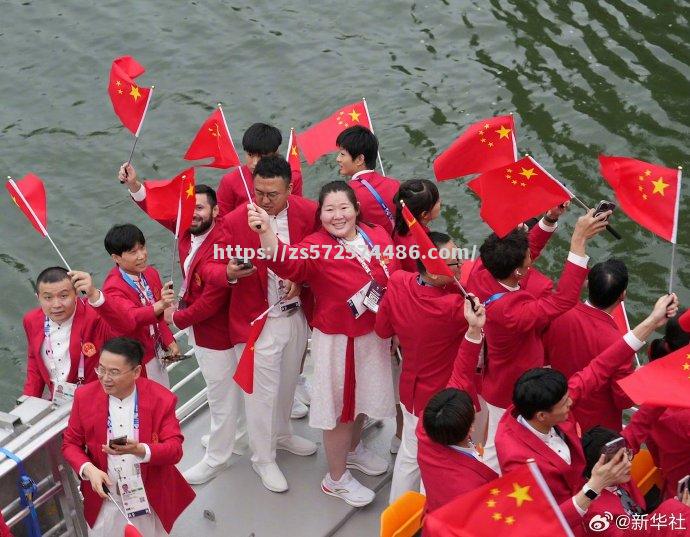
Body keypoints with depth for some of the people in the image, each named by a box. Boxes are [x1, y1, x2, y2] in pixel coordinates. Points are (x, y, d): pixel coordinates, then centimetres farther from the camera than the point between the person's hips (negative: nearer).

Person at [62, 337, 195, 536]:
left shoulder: (161, 399, -14)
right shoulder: (85, 397, -8)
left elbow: (174, 450, -16)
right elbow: (70, 443, 0)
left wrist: (139, 450, -35)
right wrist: (89, 469, -19)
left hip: (150, 501, -1)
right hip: (105, 502, 1)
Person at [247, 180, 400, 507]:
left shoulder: (378, 237, -4)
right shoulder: (316, 247, -18)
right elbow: (287, 263, -38)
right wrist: (266, 232, -55)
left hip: (374, 335, 5)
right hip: (337, 340, -5)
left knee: (362, 395, 25)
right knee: (339, 406, 7)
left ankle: (353, 450, 52)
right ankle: (336, 479, 26)